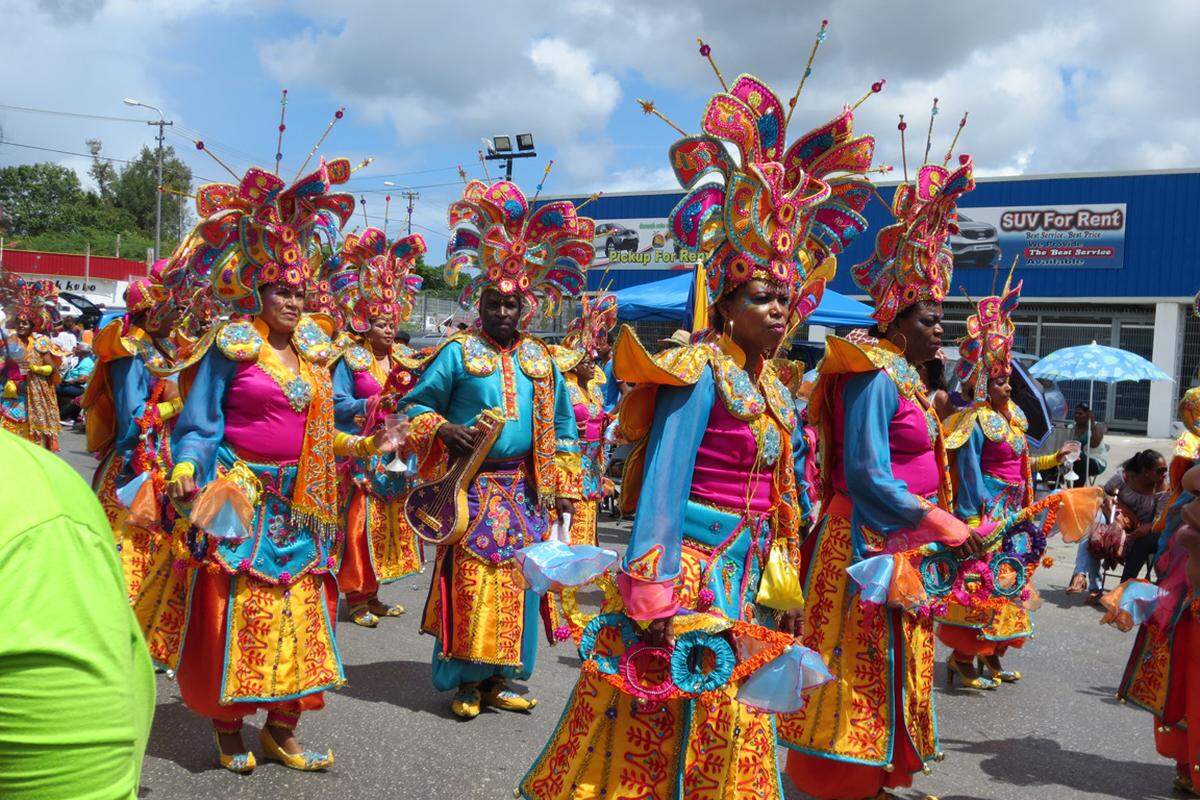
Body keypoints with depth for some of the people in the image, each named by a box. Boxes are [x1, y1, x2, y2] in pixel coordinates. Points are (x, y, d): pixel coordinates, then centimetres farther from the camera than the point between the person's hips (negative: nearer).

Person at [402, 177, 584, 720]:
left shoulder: (540, 360, 11)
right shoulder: (458, 351, -1)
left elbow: (561, 425, 17)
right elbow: (416, 405, 3)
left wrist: (563, 486, 13)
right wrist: (441, 430, -17)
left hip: (523, 490, 4)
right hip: (472, 487, -4)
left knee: (516, 582, 7)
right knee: (469, 581, -5)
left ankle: (500, 678, 19)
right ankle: (465, 680, 8)